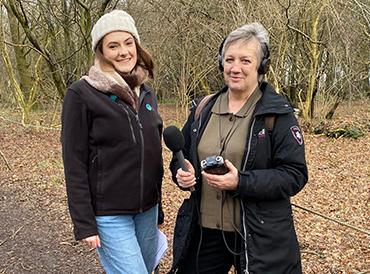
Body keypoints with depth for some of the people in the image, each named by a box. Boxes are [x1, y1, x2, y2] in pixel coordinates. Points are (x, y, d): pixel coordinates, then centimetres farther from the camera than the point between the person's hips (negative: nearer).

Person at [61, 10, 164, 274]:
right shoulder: (81, 94, -11)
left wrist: (157, 203, 17)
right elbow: (74, 163, -11)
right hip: (109, 213, -6)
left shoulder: (147, 93, 7)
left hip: (147, 208, 6)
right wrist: (84, 223, -13)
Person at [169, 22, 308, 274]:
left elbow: (295, 174, -12)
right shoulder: (202, 109, 6)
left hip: (258, 235, -4)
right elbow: (182, 156, 17)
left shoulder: (277, 113, -9)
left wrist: (241, 183, -23)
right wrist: (181, 172, -6)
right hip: (203, 230, 5)